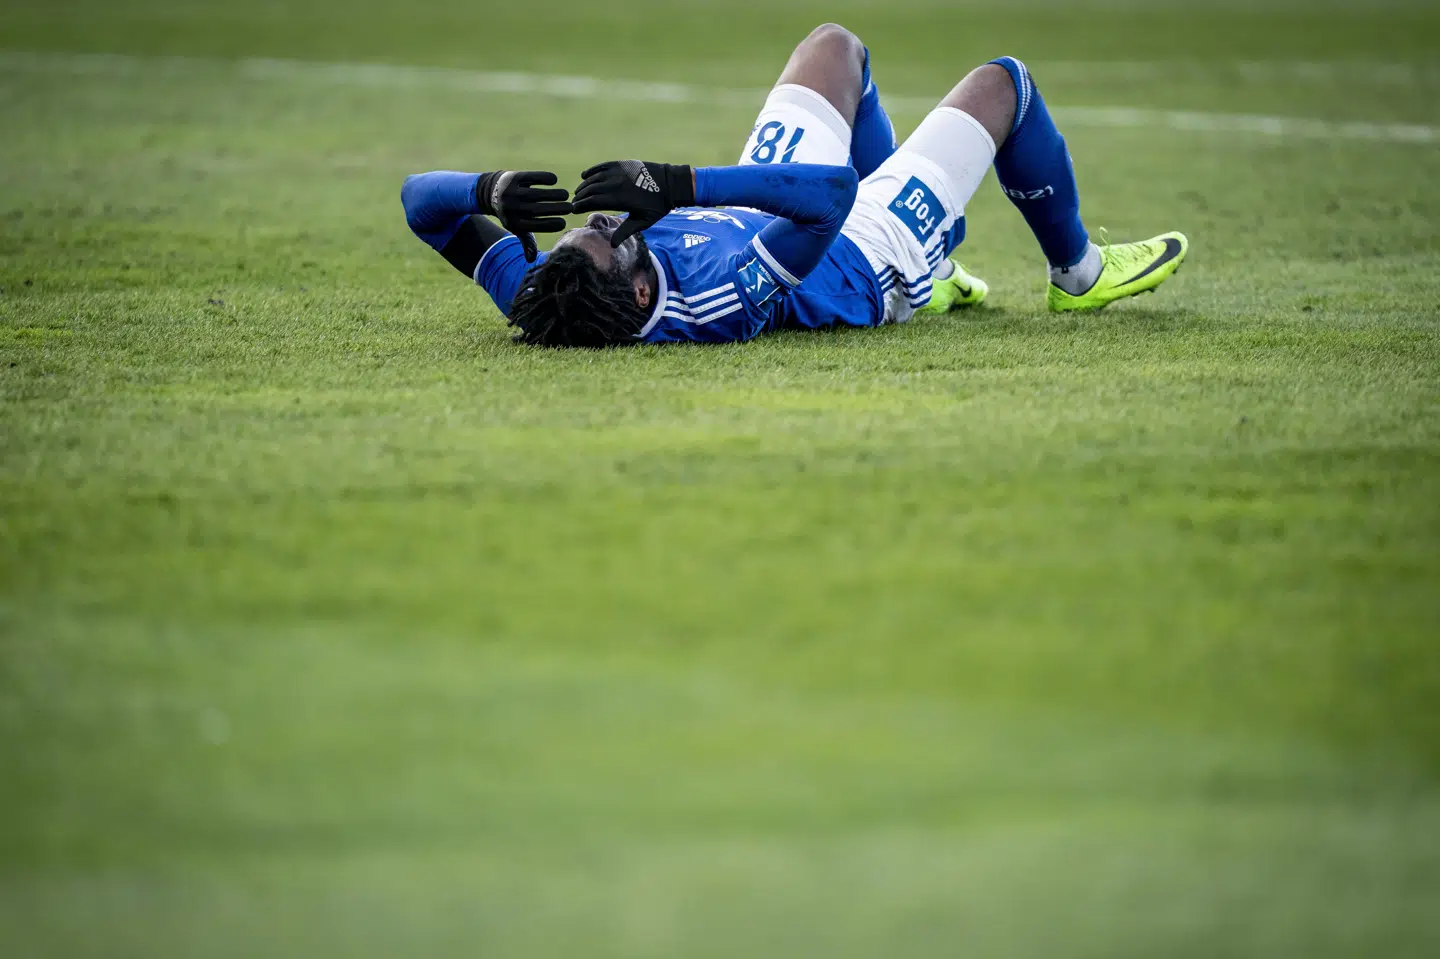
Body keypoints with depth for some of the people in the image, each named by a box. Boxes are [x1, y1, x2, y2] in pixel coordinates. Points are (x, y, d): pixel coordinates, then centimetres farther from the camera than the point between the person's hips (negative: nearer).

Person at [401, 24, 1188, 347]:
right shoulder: (713, 303, -51)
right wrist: (678, 185, -59)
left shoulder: (533, 301, -36)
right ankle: (1077, 271, 38)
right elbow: (830, 191, -53)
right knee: (1002, 81, 11)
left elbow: (422, 198, -30)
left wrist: (497, 189, -50)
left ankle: (938, 281, 45)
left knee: (837, 45, 26)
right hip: (873, 260, -6)